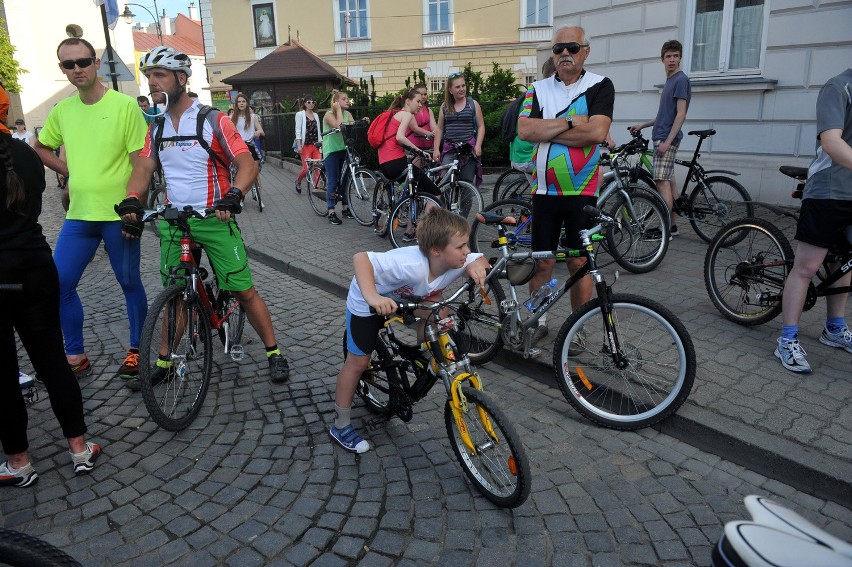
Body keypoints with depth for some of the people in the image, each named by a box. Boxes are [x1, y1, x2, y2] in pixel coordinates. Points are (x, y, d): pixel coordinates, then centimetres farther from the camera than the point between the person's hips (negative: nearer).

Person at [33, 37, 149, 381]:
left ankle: (136, 350, 24)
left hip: (117, 214, -5)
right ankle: (76, 357, 18)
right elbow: (40, 148, 24)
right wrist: (72, 173, 9)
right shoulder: (62, 110, 8)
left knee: (129, 283, 7)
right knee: (58, 285, 3)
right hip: (78, 215, 5)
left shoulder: (124, 105, -7)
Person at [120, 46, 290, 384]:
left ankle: (274, 353, 11)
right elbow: (143, 169, 5)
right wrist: (130, 202, -15)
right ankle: (164, 362, 24)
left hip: (214, 219, -5)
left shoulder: (212, 120, -7)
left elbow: (247, 164, -12)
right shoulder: (157, 128, 10)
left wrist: (233, 196, -30)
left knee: (243, 291, -2)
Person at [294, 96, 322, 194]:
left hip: (315, 145, 5)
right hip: (305, 145, -4)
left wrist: (321, 143, 9)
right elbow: (298, 130, -4)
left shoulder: (316, 115, 16)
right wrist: (299, 145, -12)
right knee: (306, 167, -8)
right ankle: (298, 181, 21)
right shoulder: (300, 114, 2)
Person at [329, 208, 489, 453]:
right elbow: (360, 258, -49)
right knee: (358, 362, -1)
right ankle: (340, 427, 15)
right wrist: (372, 296, -63)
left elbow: (481, 259, -7)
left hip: (406, 296, 6)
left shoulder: (457, 261, -26)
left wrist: (476, 265, -31)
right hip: (366, 302, -6)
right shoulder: (411, 266, -46)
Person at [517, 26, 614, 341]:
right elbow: (524, 130, -9)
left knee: (579, 263, 5)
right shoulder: (538, 90, 8)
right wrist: (571, 121, -12)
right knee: (543, 261, 7)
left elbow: (596, 132, -16)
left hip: (583, 192, -2)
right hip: (544, 191, 2)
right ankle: (538, 321, 23)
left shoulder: (600, 87, 0)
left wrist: (546, 131, -11)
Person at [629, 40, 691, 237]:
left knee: (662, 182, -12)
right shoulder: (670, 80, 19)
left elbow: (680, 114, -16)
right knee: (668, 181, 10)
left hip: (667, 139, -9)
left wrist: (667, 141, -22)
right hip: (662, 138, 9)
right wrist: (642, 125, 25)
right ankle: (672, 225, 15)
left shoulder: (681, 80, -9)